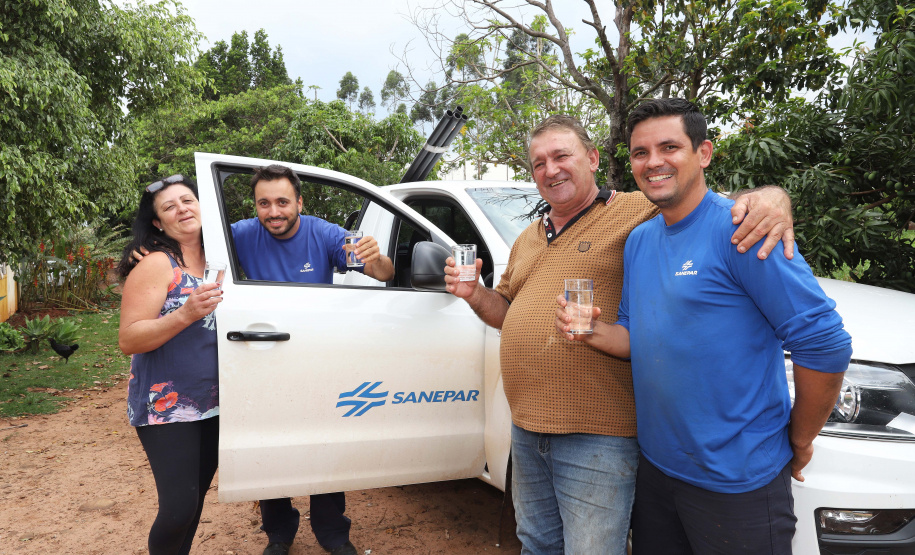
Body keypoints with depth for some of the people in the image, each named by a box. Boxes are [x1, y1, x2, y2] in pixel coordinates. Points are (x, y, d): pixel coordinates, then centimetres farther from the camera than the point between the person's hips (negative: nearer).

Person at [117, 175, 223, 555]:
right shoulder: (156, 265, -10)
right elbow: (127, 340, -16)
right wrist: (185, 314, -28)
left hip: (214, 406, 6)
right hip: (167, 408, -6)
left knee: (197, 498, 15)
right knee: (179, 508, -9)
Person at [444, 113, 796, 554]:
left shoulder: (639, 212, -8)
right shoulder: (527, 239, 15)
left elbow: (715, 205, -9)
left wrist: (770, 200, -31)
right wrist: (473, 293, 3)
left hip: (597, 436, -7)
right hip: (526, 429, 7)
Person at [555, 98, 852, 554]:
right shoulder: (638, 241, 5)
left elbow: (825, 345, -19)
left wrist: (799, 440, -9)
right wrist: (594, 332, -9)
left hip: (736, 481, -7)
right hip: (655, 465, 7)